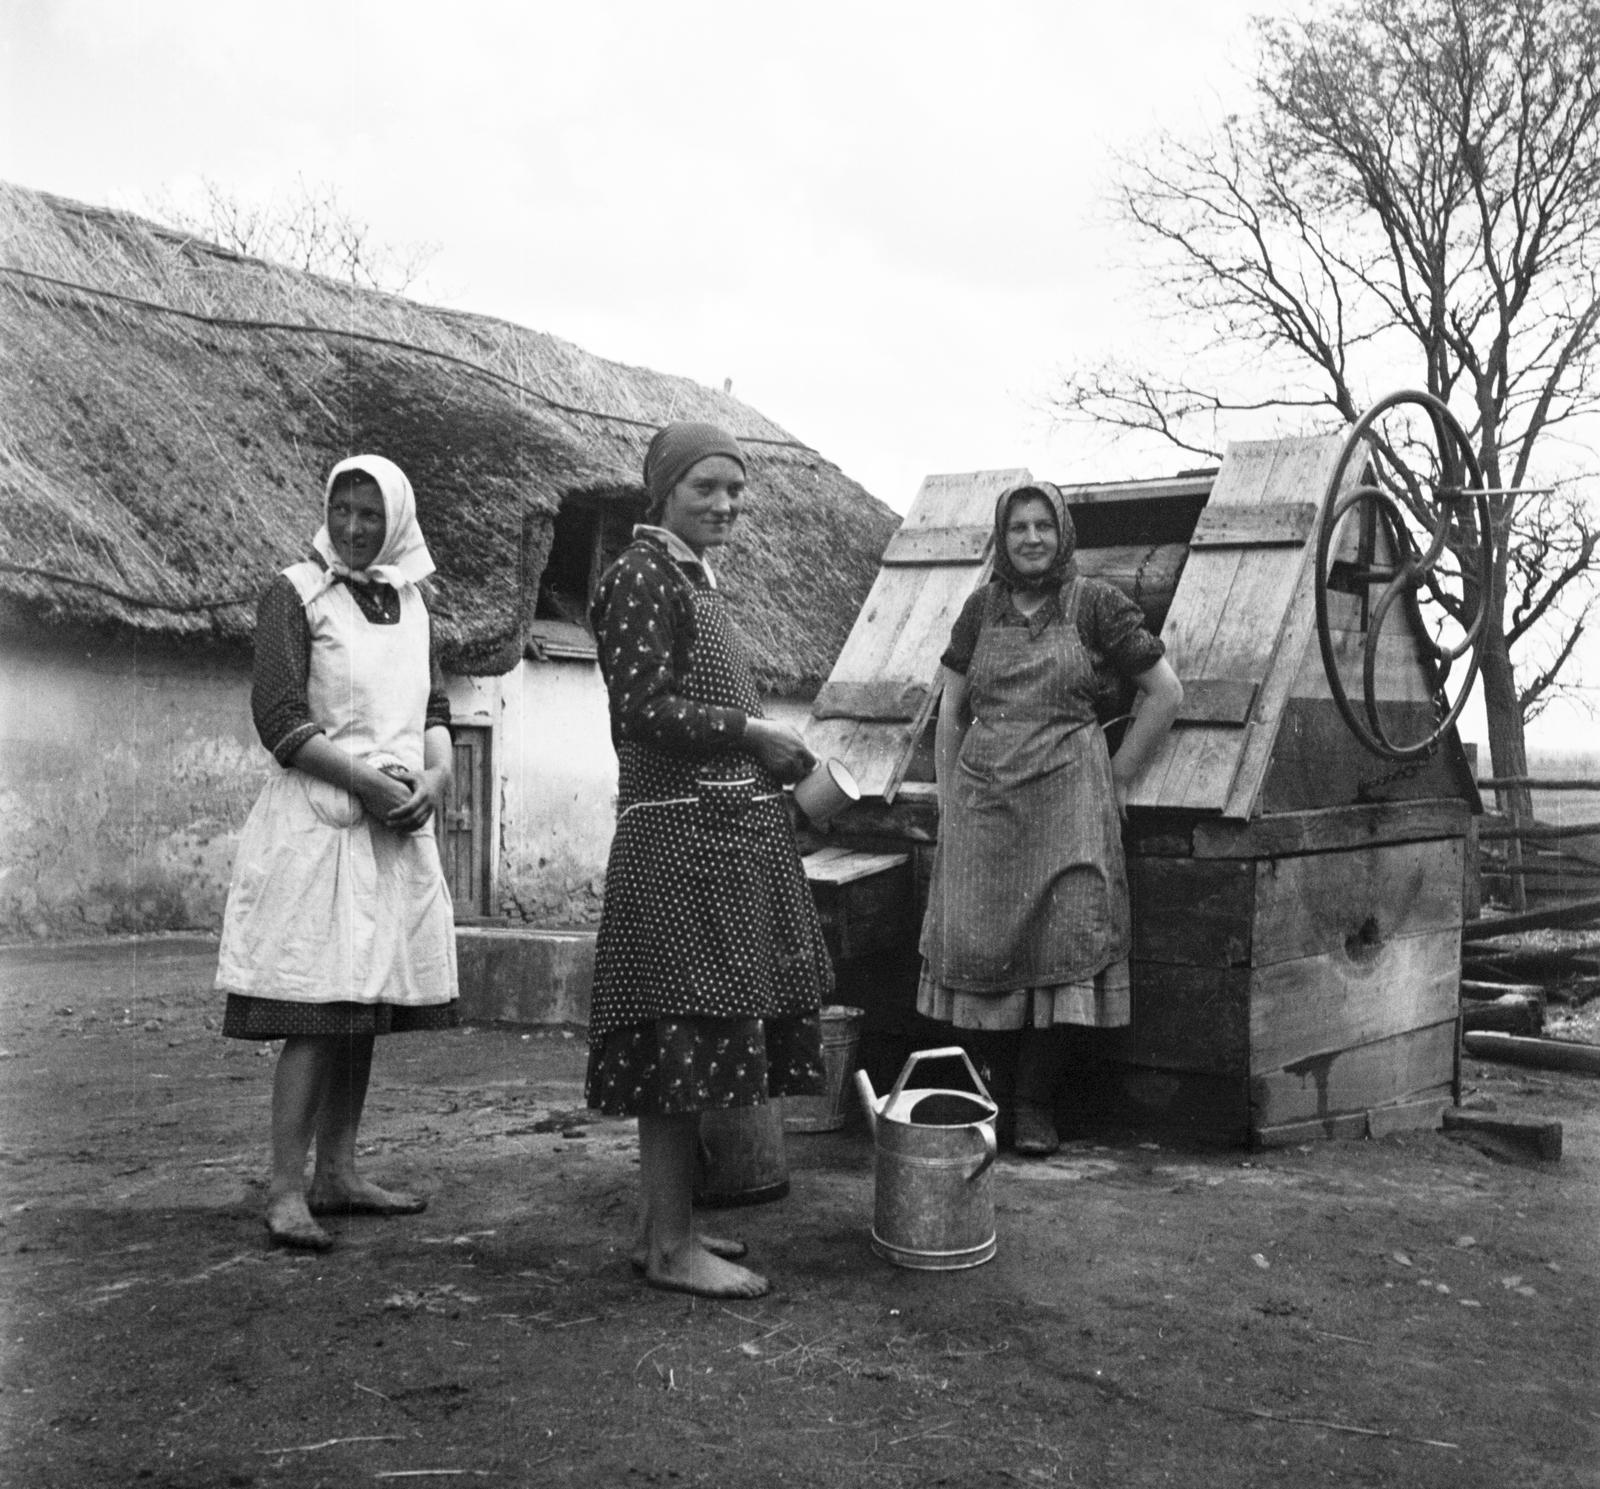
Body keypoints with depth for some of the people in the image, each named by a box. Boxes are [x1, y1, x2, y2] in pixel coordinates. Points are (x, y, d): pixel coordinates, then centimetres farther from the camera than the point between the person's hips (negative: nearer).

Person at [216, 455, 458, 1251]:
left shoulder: (408, 598, 15)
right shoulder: (295, 593, -4)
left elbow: (434, 706, 16)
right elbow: (278, 718, -11)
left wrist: (435, 775, -4)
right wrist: (367, 782, -17)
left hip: (398, 827, 6)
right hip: (319, 820, -6)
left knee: (366, 1006, 9)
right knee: (317, 1010, -10)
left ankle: (336, 1174, 18)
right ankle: (284, 1191, -6)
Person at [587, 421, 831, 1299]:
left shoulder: (696, 579, 20)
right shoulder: (642, 575, -9)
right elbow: (642, 710, -18)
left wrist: (770, 754, 9)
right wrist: (753, 731, -14)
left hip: (726, 832, 10)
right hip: (680, 837, -10)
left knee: (684, 1046, 12)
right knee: (683, 1034, -7)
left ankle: (660, 1226, 21)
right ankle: (672, 1248, 1)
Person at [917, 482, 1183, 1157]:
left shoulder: (1095, 604, 3)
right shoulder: (981, 608, 12)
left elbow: (1166, 692, 6)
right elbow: (951, 710, 17)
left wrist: (1115, 779, 5)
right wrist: (948, 800, 10)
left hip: (1066, 803, -3)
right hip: (981, 805, 3)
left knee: (1057, 949, -7)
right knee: (976, 950, -1)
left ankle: (1036, 1108, 4)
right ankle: (994, 1097, 12)